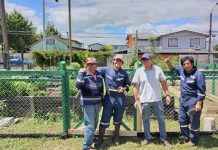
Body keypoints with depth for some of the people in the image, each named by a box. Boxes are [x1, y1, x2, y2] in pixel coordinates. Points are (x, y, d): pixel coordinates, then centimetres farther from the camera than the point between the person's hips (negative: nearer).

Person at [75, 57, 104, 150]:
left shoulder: (99, 75, 7)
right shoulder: (84, 75, -12)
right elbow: (78, 85, -28)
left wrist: (101, 99, 17)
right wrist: (81, 73, -31)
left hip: (97, 103, 7)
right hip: (88, 103, -7)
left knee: (95, 124, 19)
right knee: (90, 125, -7)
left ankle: (89, 140, 38)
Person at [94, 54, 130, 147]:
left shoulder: (124, 73, 3)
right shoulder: (106, 70, -1)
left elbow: (128, 84, 11)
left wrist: (124, 88, -8)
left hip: (120, 99, 2)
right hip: (109, 98, -1)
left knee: (118, 119, 15)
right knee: (105, 119, 1)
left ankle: (116, 137, 36)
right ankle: (100, 139, 17)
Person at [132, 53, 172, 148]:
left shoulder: (157, 69, -1)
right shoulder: (139, 71, -4)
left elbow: (163, 82, 5)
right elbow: (136, 86, -2)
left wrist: (167, 95, 1)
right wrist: (136, 100, -5)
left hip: (157, 100, 1)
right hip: (144, 101, 0)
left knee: (161, 119, 9)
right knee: (145, 120, 13)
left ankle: (163, 139, 25)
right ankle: (147, 138, 30)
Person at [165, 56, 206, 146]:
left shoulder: (198, 74, -18)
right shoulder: (182, 70, 2)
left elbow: (201, 91, -18)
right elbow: (173, 69, 21)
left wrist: (199, 103, -20)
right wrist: (168, 62, 1)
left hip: (193, 103, -7)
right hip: (183, 101, 7)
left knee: (194, 122, 6)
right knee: (182, 120, 17)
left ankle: (194, 140, 24)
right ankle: (185, 137, 34)